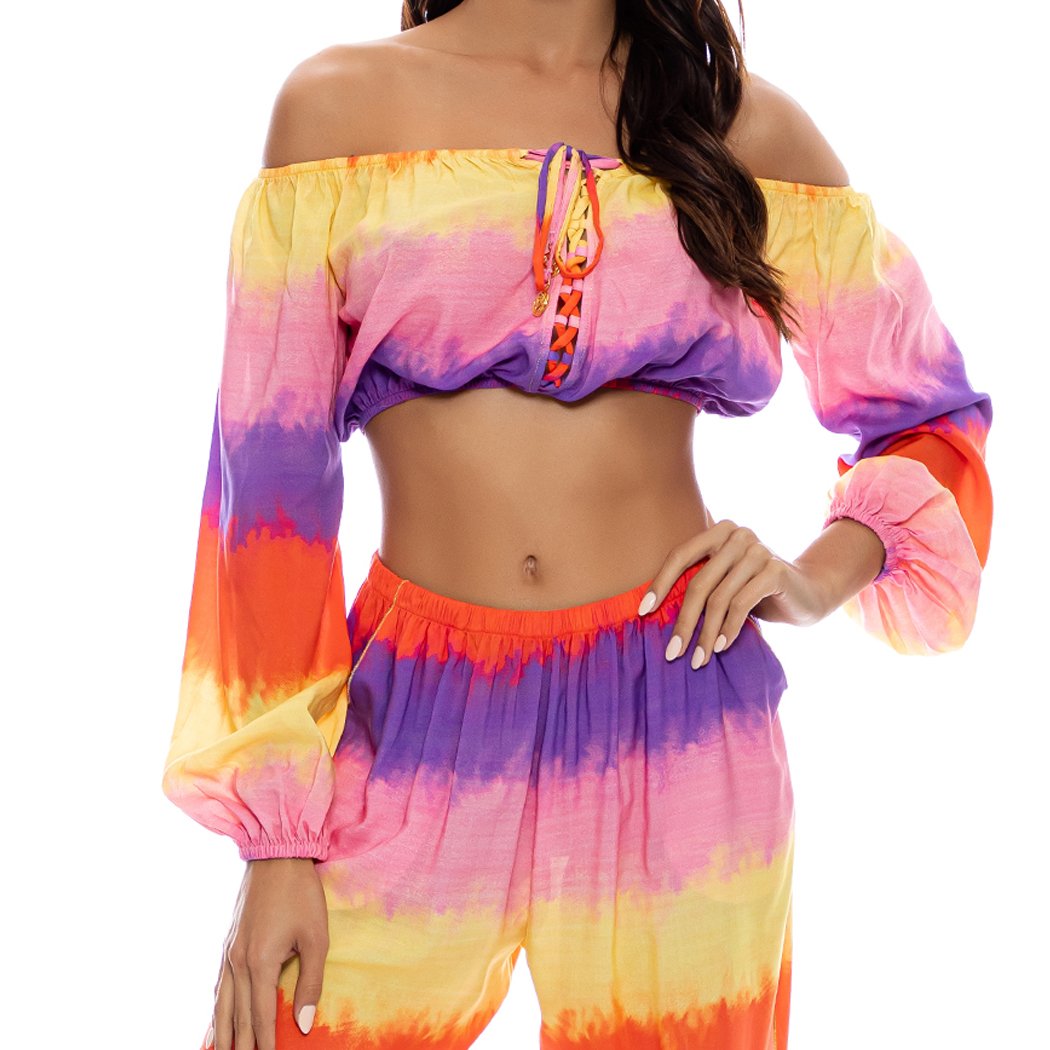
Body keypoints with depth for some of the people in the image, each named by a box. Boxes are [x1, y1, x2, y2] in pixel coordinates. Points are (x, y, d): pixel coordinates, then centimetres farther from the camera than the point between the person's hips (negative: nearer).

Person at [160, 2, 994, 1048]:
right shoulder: (339, 101, 2)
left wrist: (819, 576, -6)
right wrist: (273, 838, -4)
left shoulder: (749, 124, 6)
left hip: (679, 731, 1)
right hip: (417, 732, 0)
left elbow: (935, 415, 15)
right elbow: (270, 480, -1)